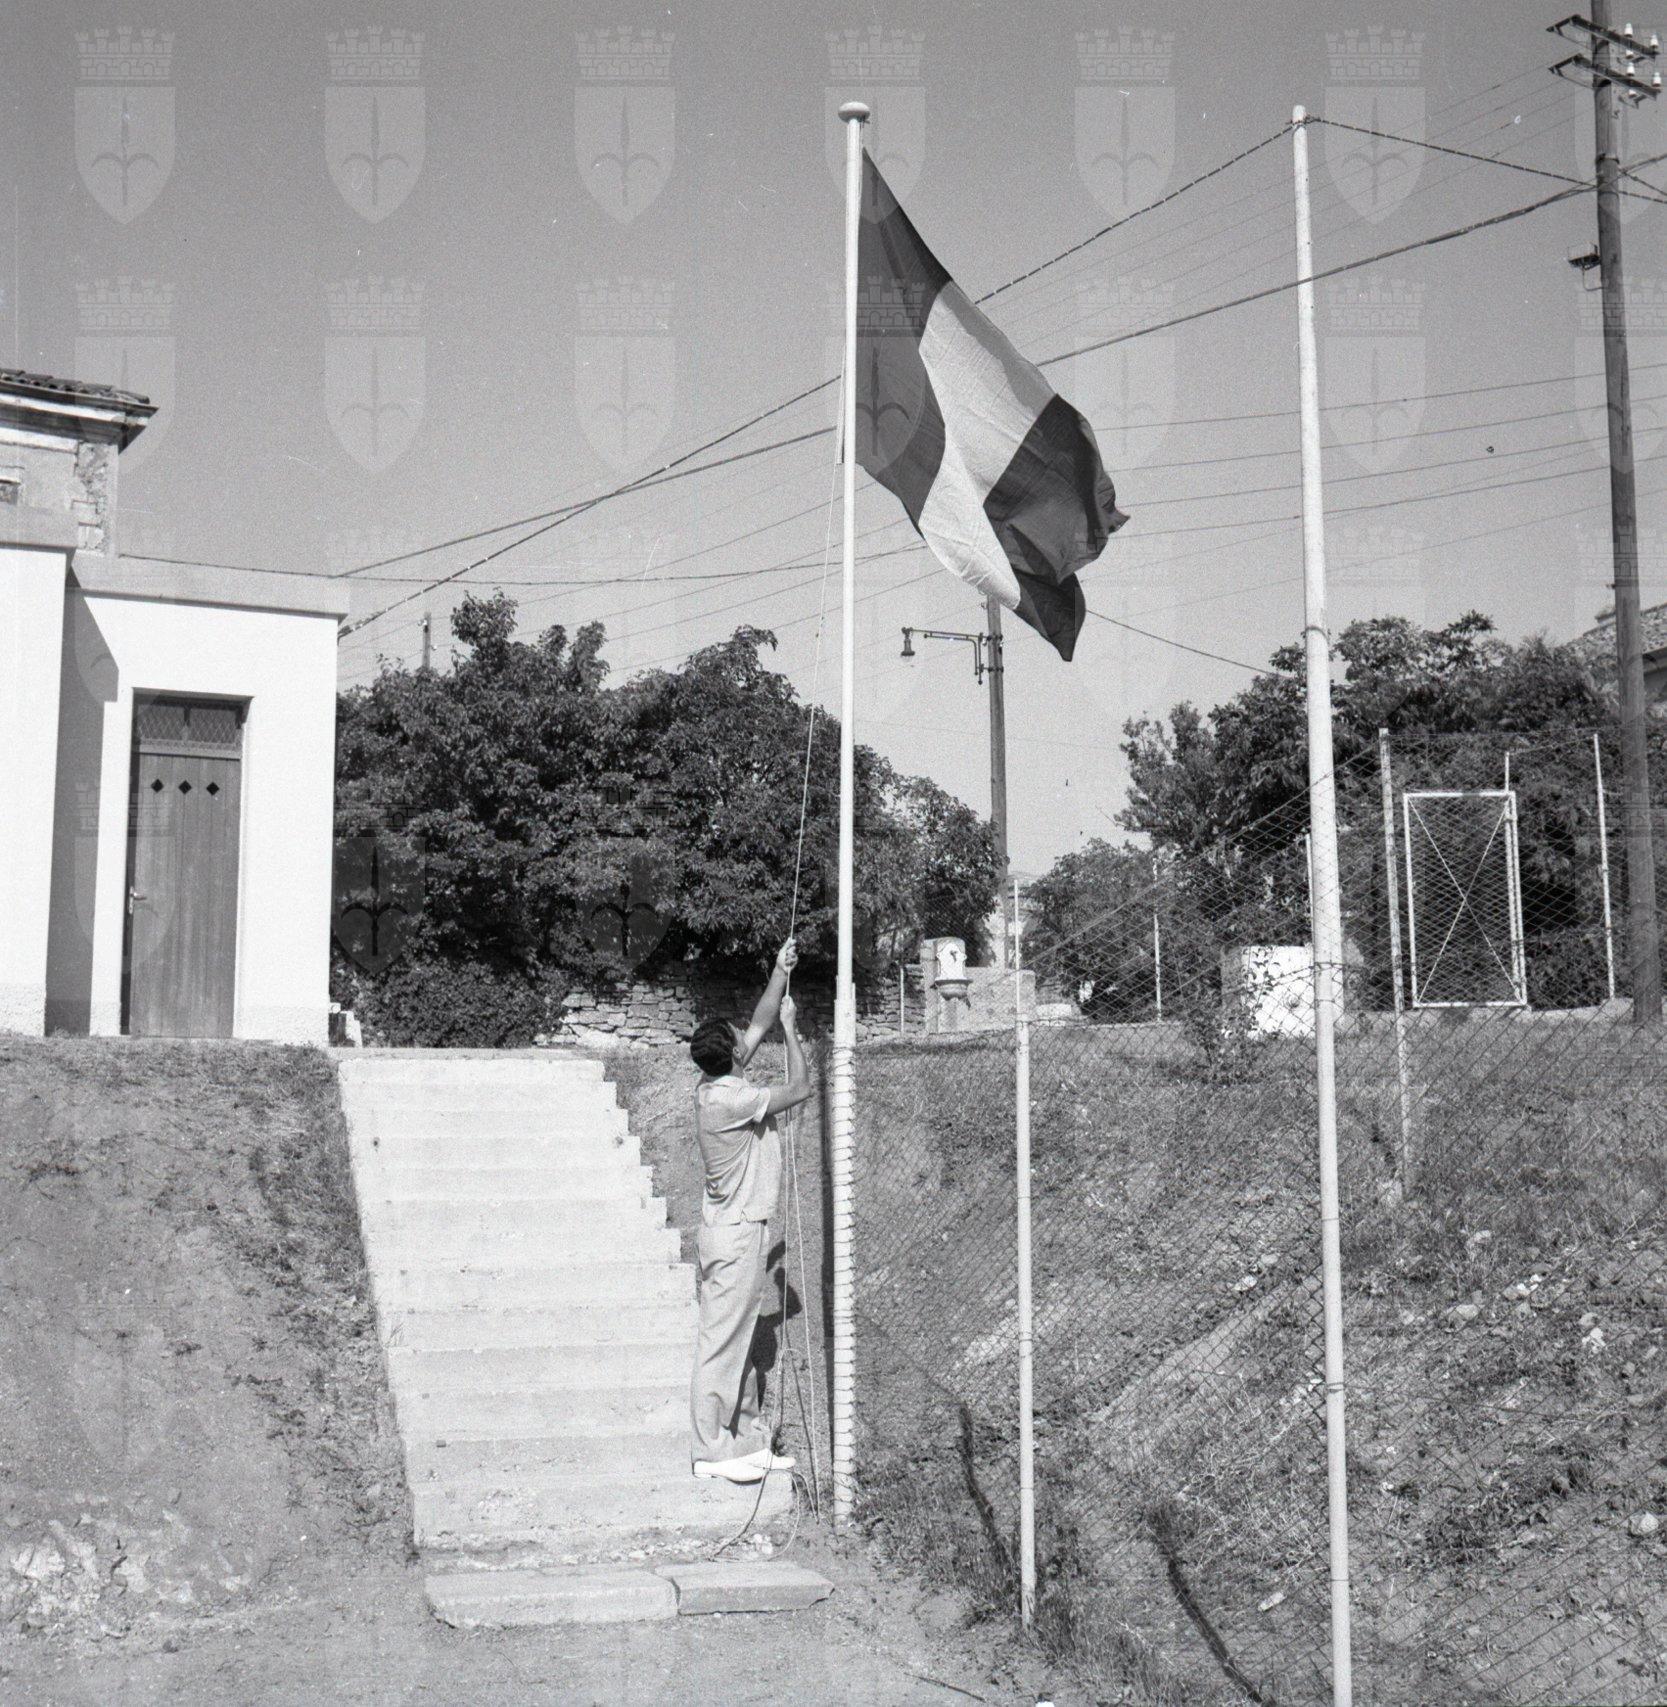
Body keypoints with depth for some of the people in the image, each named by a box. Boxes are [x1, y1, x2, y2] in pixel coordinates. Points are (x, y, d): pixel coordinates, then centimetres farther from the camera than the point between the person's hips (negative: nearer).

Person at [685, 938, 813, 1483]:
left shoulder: (717, 1084, 5)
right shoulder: (728, 1099, -22)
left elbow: (759, 1024, 17)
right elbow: (800, 1088, -14)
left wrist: (780, 974, 13)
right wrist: (791, 1027, -4)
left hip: (742, 1228, 10)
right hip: (735, 1234, -10)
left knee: (741, 1338, 14)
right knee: (723, 1340, -4)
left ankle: (748, 1440, 22)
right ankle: (710, 1449, 2)